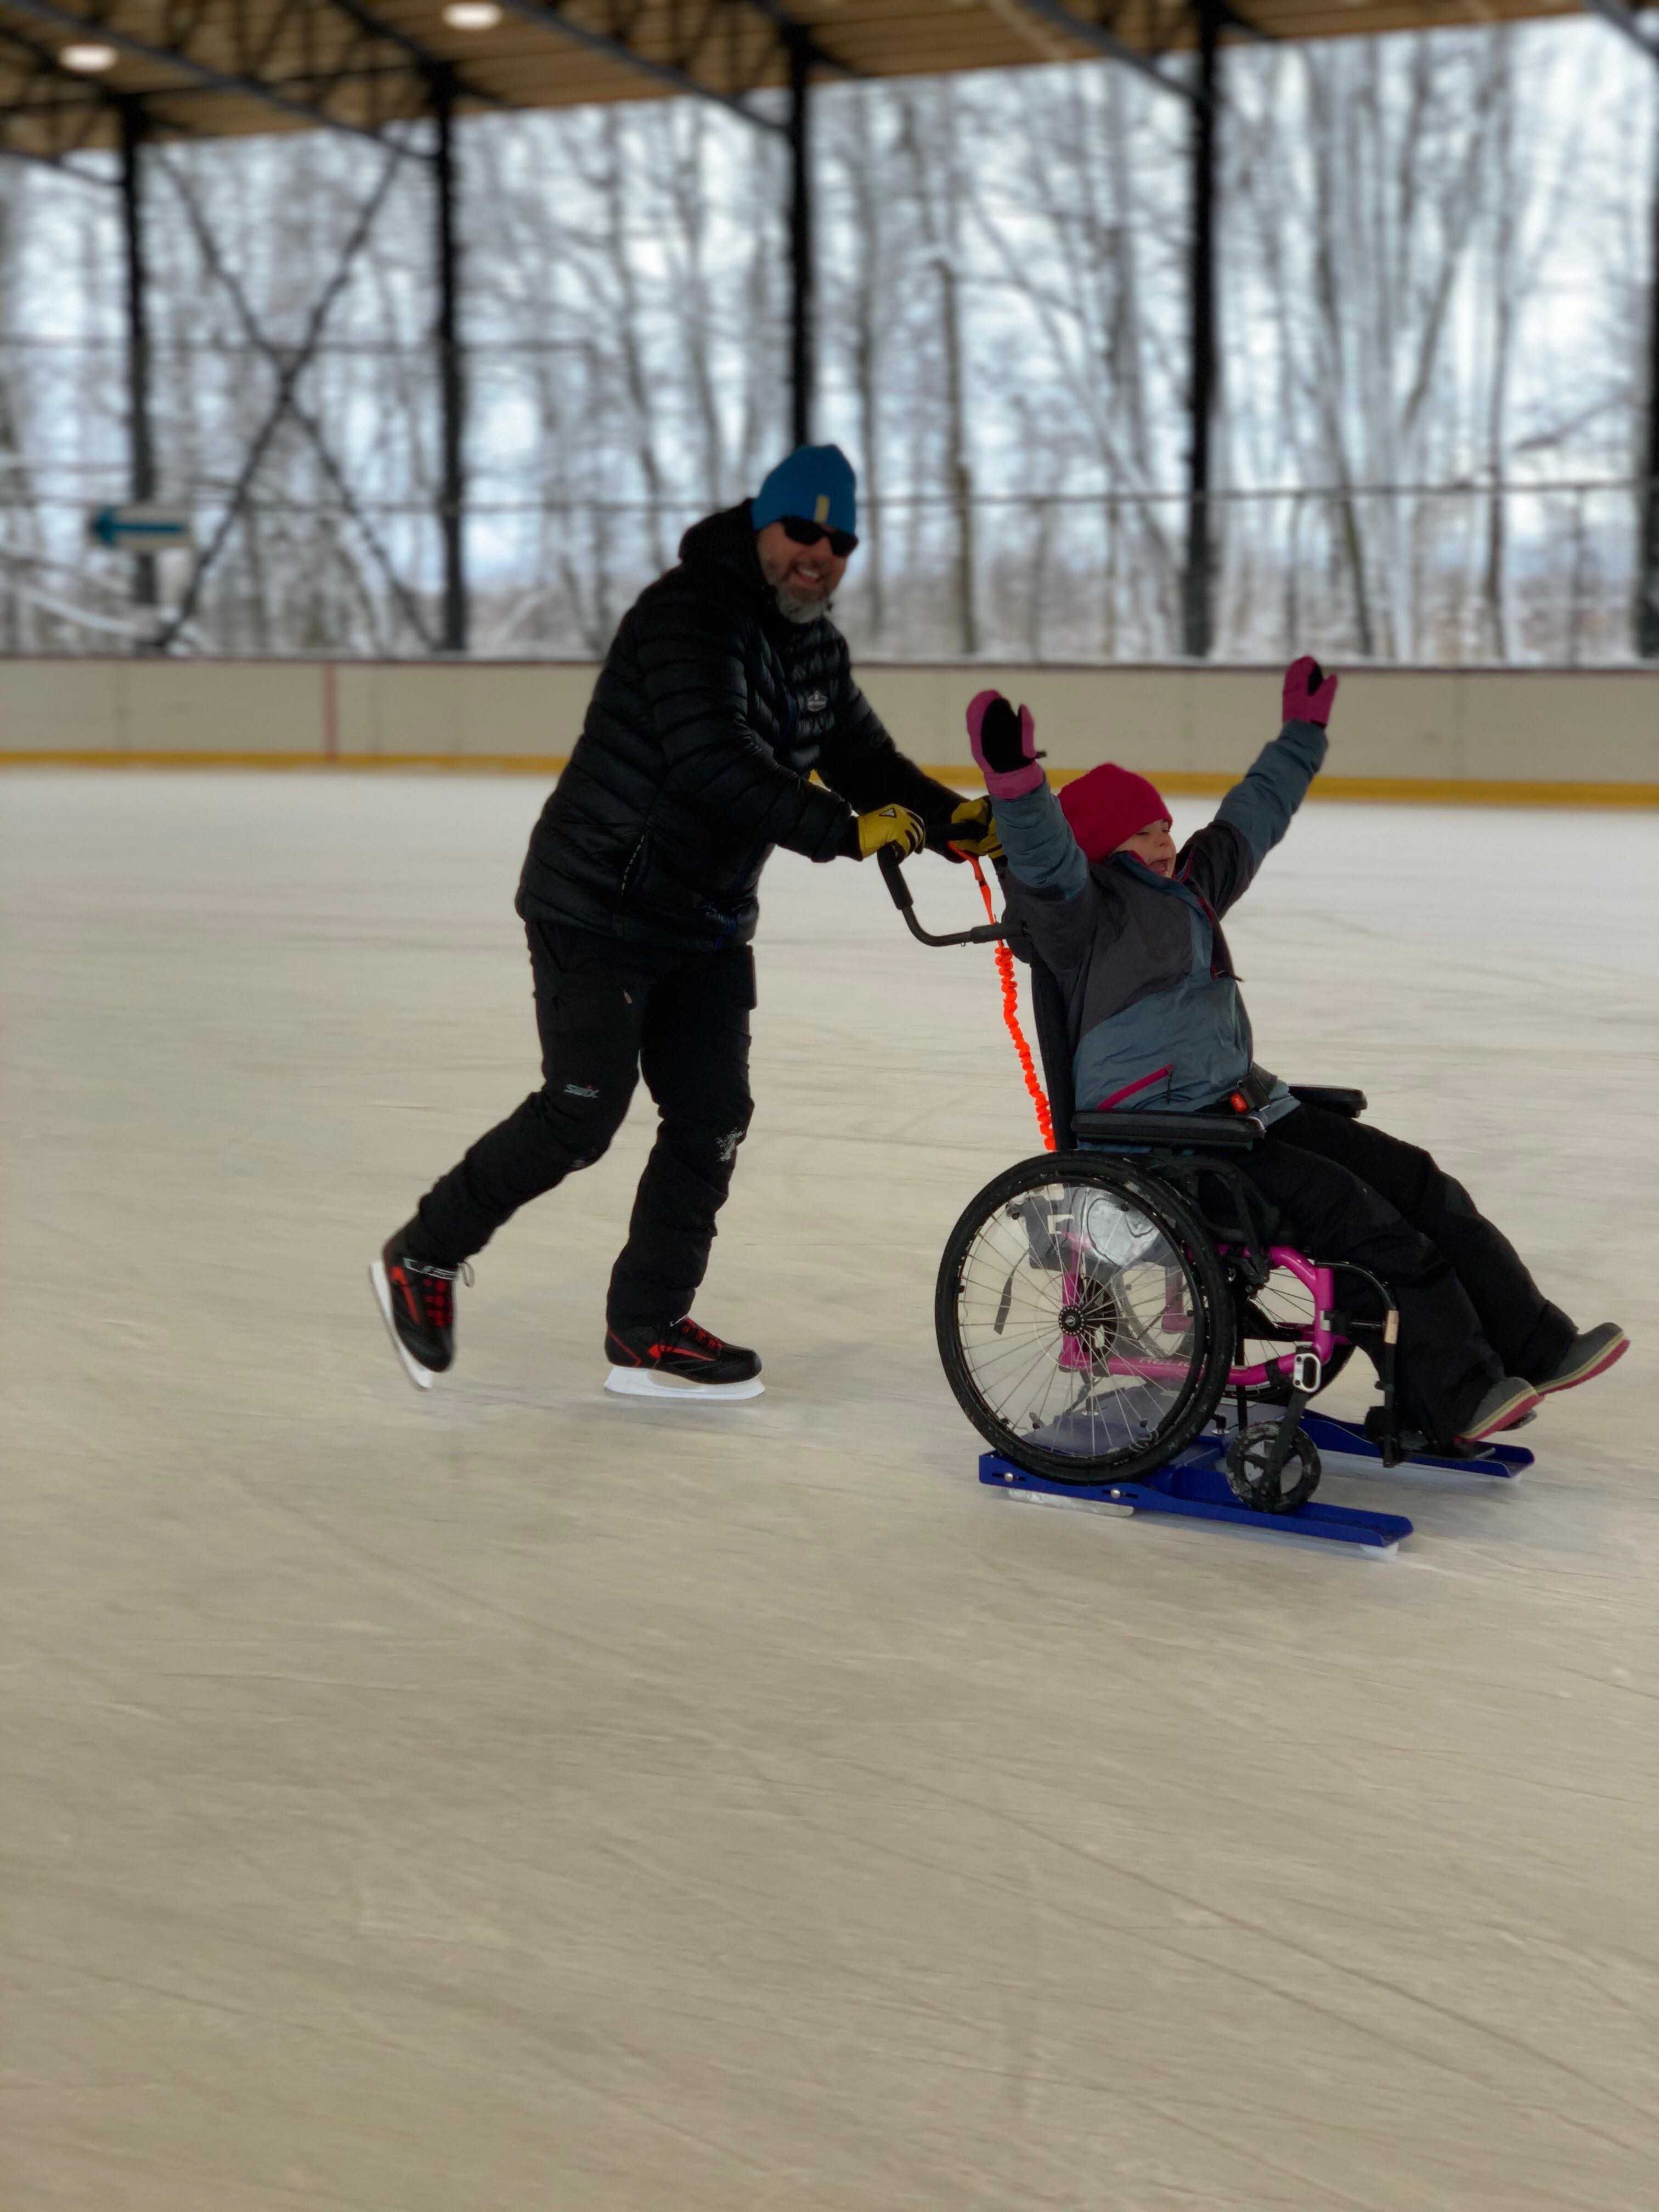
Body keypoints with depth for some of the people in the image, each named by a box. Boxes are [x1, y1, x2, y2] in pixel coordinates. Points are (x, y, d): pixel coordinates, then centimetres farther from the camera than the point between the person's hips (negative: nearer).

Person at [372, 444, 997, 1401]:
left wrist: (956, 818, -10)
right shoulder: (688, 614, -21)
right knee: (582, 1115, -6)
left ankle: (647, 1329, 16)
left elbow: (867, 759, 9)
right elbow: (712, 764, -32)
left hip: (708, 925, 9)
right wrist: (844, 831, -36)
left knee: (713, 1116, 5)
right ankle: (425, 1254, 15)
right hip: (598, 911, -8)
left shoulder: (817, 646, 8)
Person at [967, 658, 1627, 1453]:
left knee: (1421, 1187, -3)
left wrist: (1301, 733, 39)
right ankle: (1456, 1395, -22)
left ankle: (1533, 1348, -2)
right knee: (1353, 1209, -24)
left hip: (1248, 1107, 9)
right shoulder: (1086, 917, -7)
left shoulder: (1189, 888, 19)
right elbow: (1047, 866, -27)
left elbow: (1248, 819, 32)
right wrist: (1017, 786, -45)